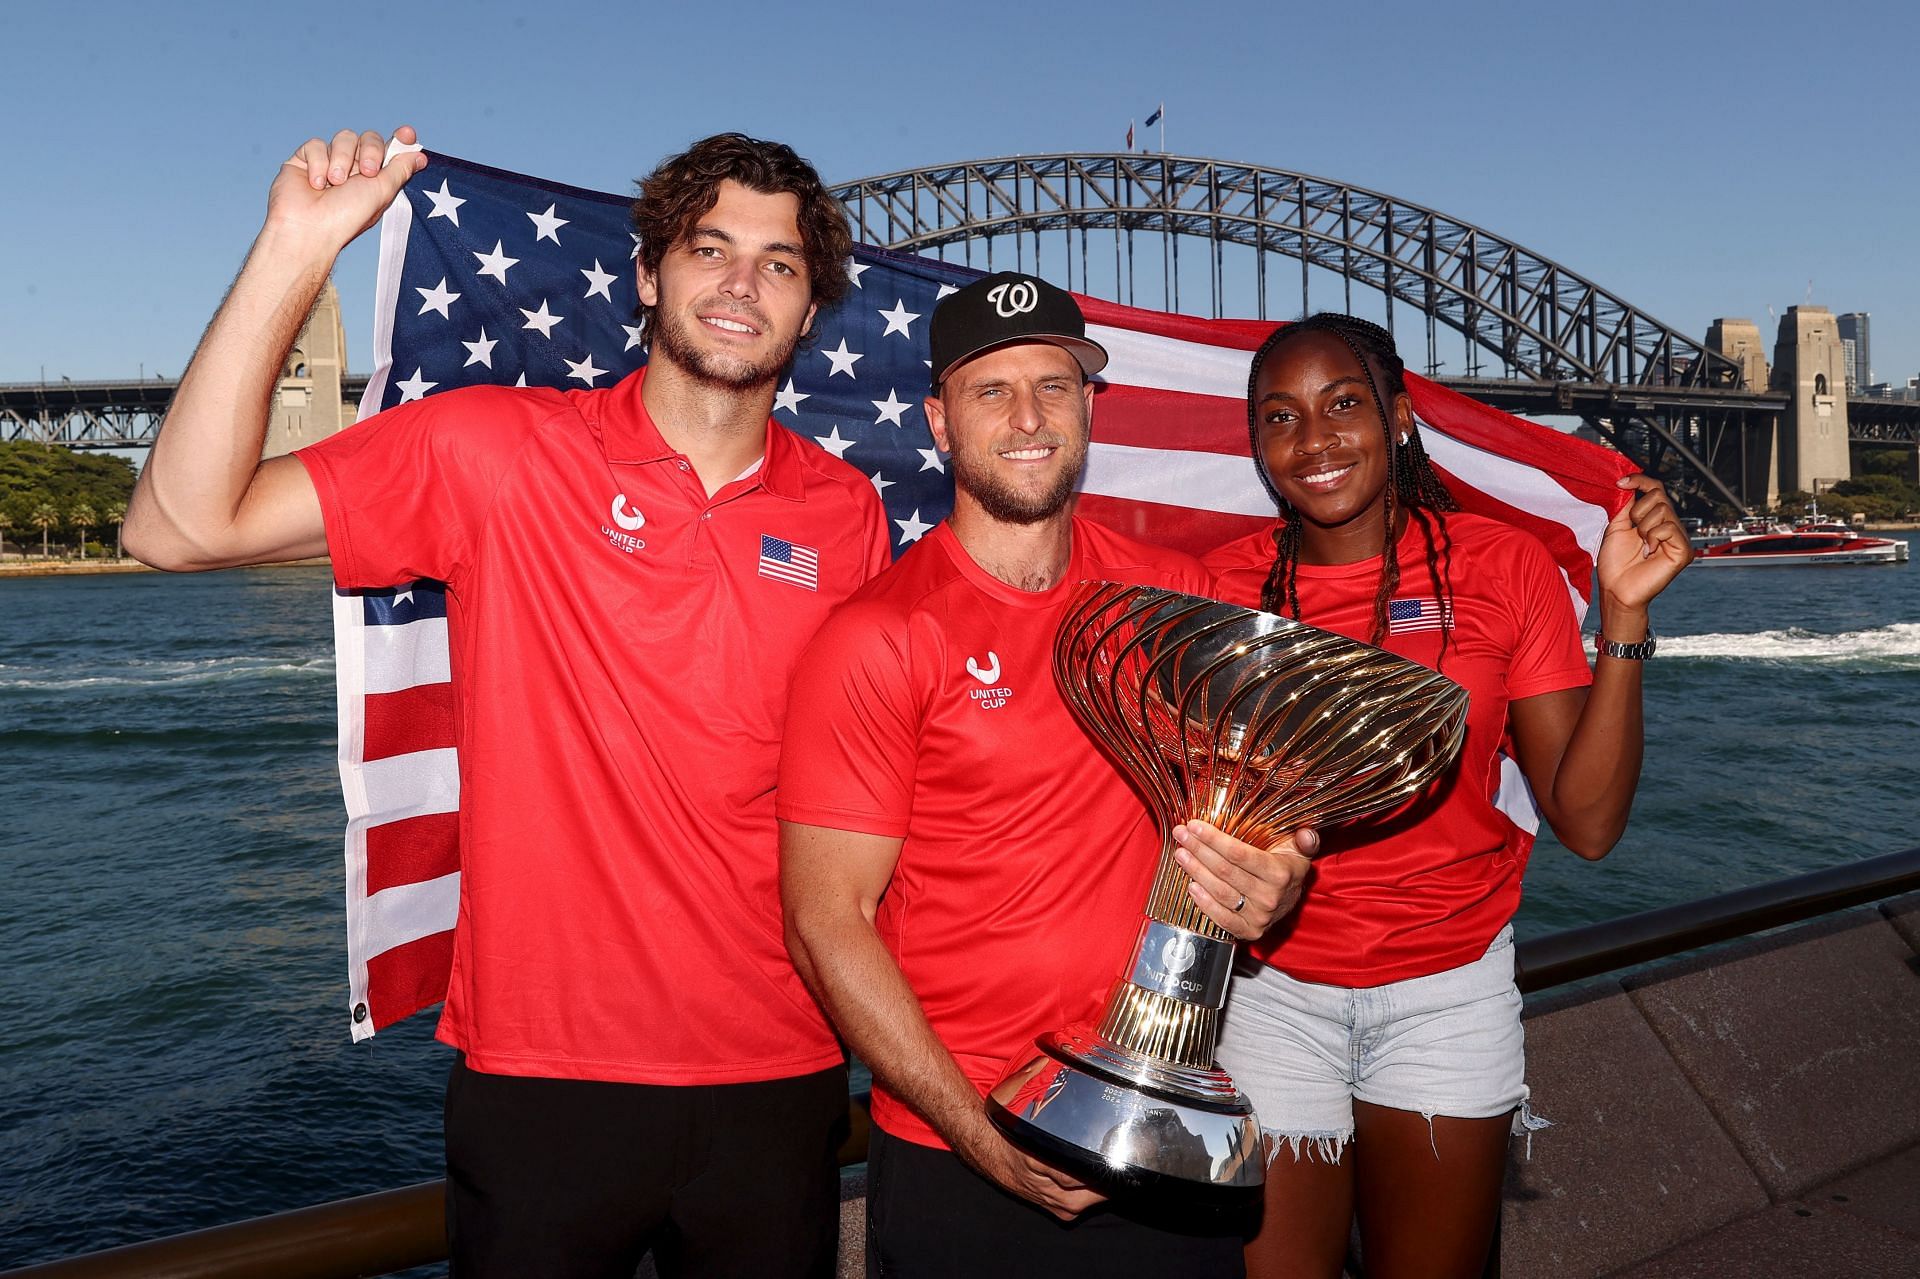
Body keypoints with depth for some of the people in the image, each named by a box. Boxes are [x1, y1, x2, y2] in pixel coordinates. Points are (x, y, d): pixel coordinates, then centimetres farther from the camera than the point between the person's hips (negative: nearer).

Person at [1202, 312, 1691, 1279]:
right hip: (1270, 992, 0)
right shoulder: (1224, 587, -4)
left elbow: (1587, 821, -9)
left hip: (1447, 992, 1)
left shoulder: (1501, 566, -5)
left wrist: (1623, 615, -16)